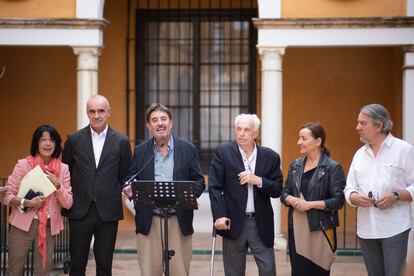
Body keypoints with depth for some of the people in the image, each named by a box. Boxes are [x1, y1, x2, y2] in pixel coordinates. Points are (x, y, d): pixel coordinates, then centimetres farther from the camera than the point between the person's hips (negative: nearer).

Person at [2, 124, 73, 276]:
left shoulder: (63, 168, 2)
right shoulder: (23, 164, -6)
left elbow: (68, 204, 0)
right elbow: (6, 196, -5)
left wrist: (57, 185, -16)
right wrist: (27, 203, -19)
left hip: (49, 226, 2)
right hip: (23, 224, -2)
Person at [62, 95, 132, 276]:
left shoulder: (121, 142, 3)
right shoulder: (74, 140, 4)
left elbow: (125, 177, 8)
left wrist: (124, 192, -6)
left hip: (108, 211, 0)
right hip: (80, 211, 0)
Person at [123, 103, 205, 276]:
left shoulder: (188, 149, 5)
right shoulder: (140, 150, 8)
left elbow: (199, 181, 4)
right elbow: (130, 179, 9)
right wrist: (129, 189, -14)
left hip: (178, 220, -1)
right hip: (149, 221, 1)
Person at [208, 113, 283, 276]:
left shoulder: (270, 157, 2)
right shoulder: (223, 153, -2)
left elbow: (277, 190, 2)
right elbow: (215, 187, -5)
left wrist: (258, 181, -16)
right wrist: (219, 216, -16)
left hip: (262, 224, 1)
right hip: (233, 222, -1)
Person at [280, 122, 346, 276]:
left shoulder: (332, 168, -7)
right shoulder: (295, 165, 10)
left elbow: (338, 200, -12)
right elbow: (284, 193, 14)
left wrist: (310, 204, -18)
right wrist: (292, 200, -8)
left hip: (320, 229, -4)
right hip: (296, 228, 5)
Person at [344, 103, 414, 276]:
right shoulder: (359, 154, 13)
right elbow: (349, 189, 13)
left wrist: (396, 196, -20)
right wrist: (354, 197, -9)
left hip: (394, 228, -5)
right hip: (366, 228, 5)